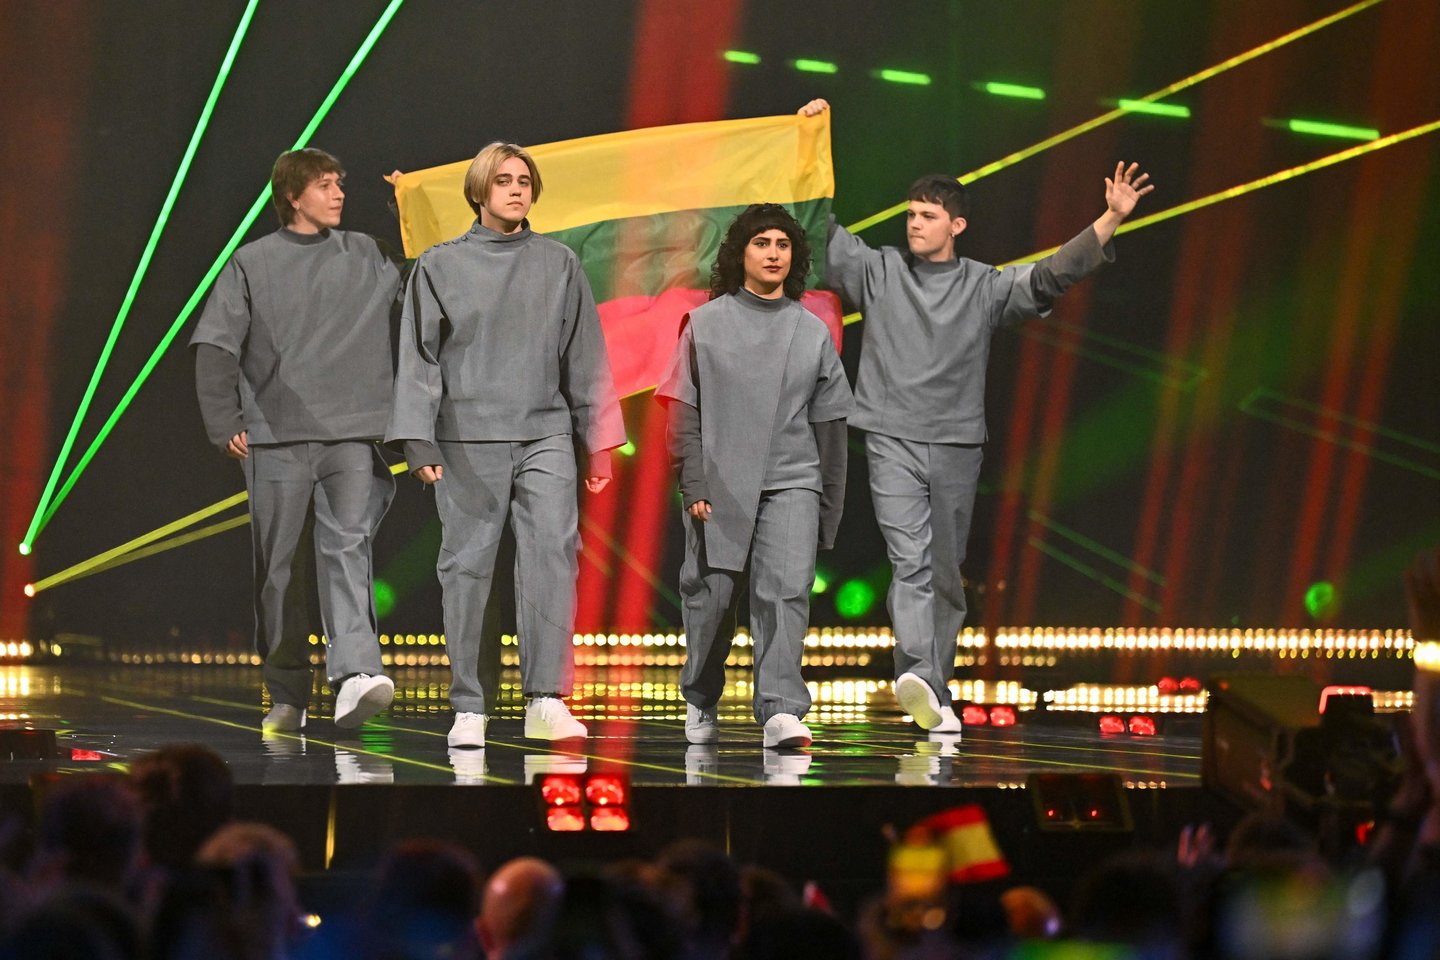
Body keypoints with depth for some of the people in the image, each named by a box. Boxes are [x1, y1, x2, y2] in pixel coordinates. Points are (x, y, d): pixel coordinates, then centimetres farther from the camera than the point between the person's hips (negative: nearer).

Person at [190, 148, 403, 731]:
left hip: (353, 434, 0)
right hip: (276, 436, 0)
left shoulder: (366, 257, 14)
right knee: (278, 564, 3)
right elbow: (216, 348, 4)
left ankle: (355, 673, -31)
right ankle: (287, 694, 12)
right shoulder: (252, 263, 7)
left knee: (348, 546, -17)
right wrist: (225, 425, -6)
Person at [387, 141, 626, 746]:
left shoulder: (559, 264, 12)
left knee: (553, 553, -14)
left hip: (545, 435, 1)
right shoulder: (441, 266, 7)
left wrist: (600, 441, 11)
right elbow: (419, 357, 3)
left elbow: (585, 359, 13)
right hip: (467, 440, -1)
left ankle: (547, 699, -16)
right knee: (467, 566, 0)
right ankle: (468, 709, 5)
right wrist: (417, 439, -7)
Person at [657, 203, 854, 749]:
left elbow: (829, 424, 13)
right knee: (711, 596, 4)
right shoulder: (705, 324, 5)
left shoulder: (813, 332, 11)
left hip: (792, 483, 1)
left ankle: (781, 710, -21)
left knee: (786, 590, -15)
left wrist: (830, 507, 11)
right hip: (720, 485, -1)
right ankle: (700, 703, 25)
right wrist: (694, 485, -6)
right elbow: (684, 412, 3)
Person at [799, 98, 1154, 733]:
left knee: (945, 574, 7)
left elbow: (1053, 275, -1)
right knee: (910, 561, -18)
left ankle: (935, 692, 17)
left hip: (956, 445, 2)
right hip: (892, 440, -2)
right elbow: (821, 227, 3)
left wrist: (1110, 220, -13)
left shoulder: (985, 287, 8)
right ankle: (920, 680, -32)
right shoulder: (879, 271, 7)